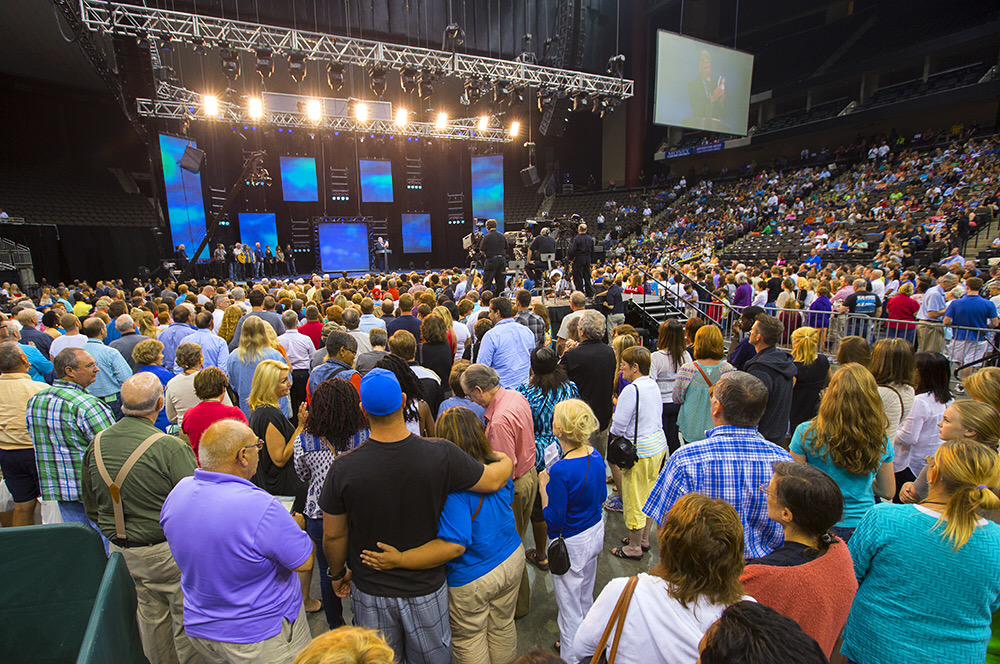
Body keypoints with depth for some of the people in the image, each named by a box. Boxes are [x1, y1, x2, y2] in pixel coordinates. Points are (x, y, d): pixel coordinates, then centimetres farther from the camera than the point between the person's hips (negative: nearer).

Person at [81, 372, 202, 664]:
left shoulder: (96, 444, -2)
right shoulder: (171, 448, -25)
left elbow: (91, 507, 10)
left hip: (120, 549, 7)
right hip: (167, 552, -7)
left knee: (150, 615, 23)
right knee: (186, 619, 11)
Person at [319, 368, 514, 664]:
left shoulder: (345, 469, -24)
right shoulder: (441, 456, -26)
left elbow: (333, 536, -10)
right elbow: (494, 480, -12)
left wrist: (338, 573, 10)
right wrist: (506, 460, 11)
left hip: (371, 590, 1)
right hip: (427, 588, 0)